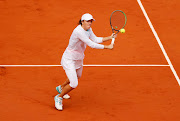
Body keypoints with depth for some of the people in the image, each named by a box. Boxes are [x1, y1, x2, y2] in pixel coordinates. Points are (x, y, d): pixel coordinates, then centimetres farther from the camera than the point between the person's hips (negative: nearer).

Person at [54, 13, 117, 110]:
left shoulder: (88, 29, -4)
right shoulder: (79, 31, -32)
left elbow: (95, 39, 5)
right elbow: (91, 44, -34)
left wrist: (109, 38, -5)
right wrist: (107, 47, -30)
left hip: (79, 59, 10)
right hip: (69, 60, -10)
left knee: (77, 76, 33)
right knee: (74, 84, -17)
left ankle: (61, 88, 61)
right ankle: (59, 97, 10)